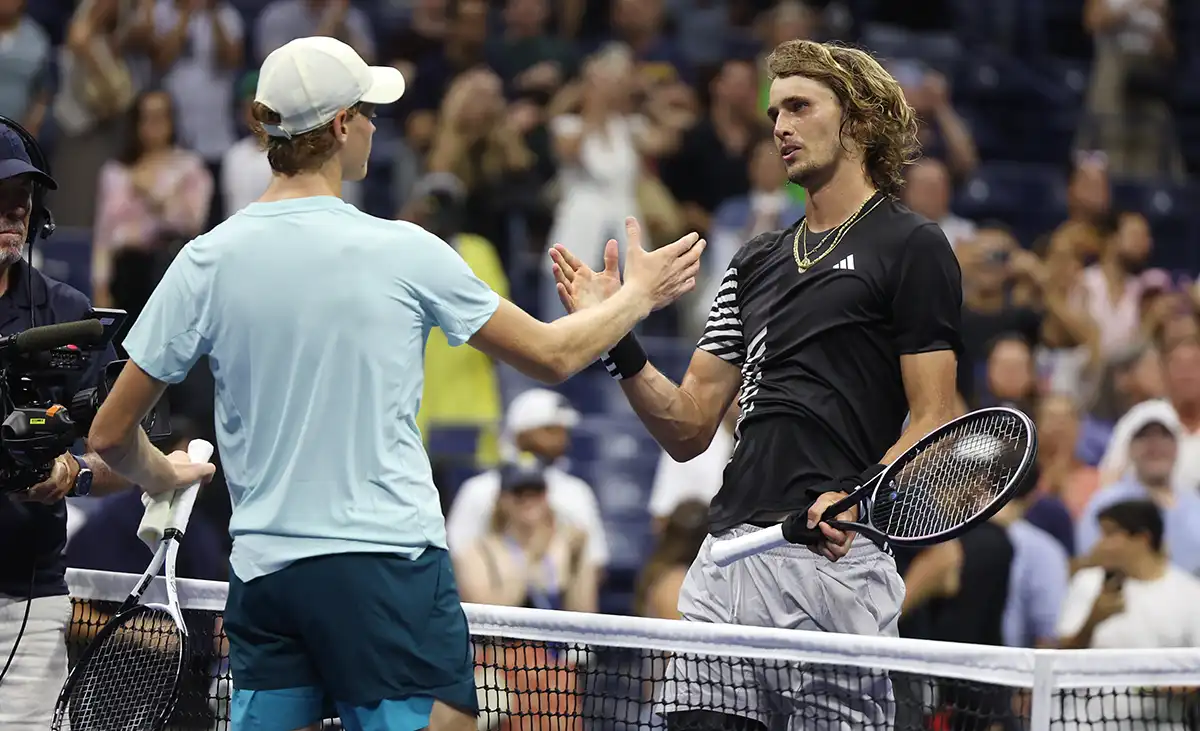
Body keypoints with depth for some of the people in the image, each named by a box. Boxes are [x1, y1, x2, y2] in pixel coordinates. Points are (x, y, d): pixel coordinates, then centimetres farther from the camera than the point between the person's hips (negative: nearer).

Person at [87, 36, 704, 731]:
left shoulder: (207, 261, 1)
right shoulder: (403, 252, -6)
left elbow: (112, 435, 5)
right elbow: (553, 356, 6)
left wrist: (164, 476, 28)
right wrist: (638, 296, 25)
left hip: (263, 573, 4)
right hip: (387, 563, -4)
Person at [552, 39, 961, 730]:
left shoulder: (912, 246, 2)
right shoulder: (757, 261, 22)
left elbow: (933, 425, -5)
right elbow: (689, 427, 19)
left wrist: (857, 501, -23)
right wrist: (618, 337, 4)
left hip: (835, 557, -6)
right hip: (730, 548, 6)